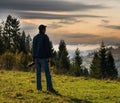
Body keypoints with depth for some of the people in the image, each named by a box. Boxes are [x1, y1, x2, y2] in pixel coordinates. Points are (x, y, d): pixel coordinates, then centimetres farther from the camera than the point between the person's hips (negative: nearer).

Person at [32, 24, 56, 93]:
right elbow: (48, 47, -11)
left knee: (38, 73, 8)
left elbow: (33, 48, 11)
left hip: (37, 58, 6)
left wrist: (34, 57, 15)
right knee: (47, 73, -6)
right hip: (43, 57, -6)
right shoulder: (45, 37, -6)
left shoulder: (35, 37, 11)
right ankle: (49, 87, -11)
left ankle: (39, 88, 7)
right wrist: (49, 56, -8)